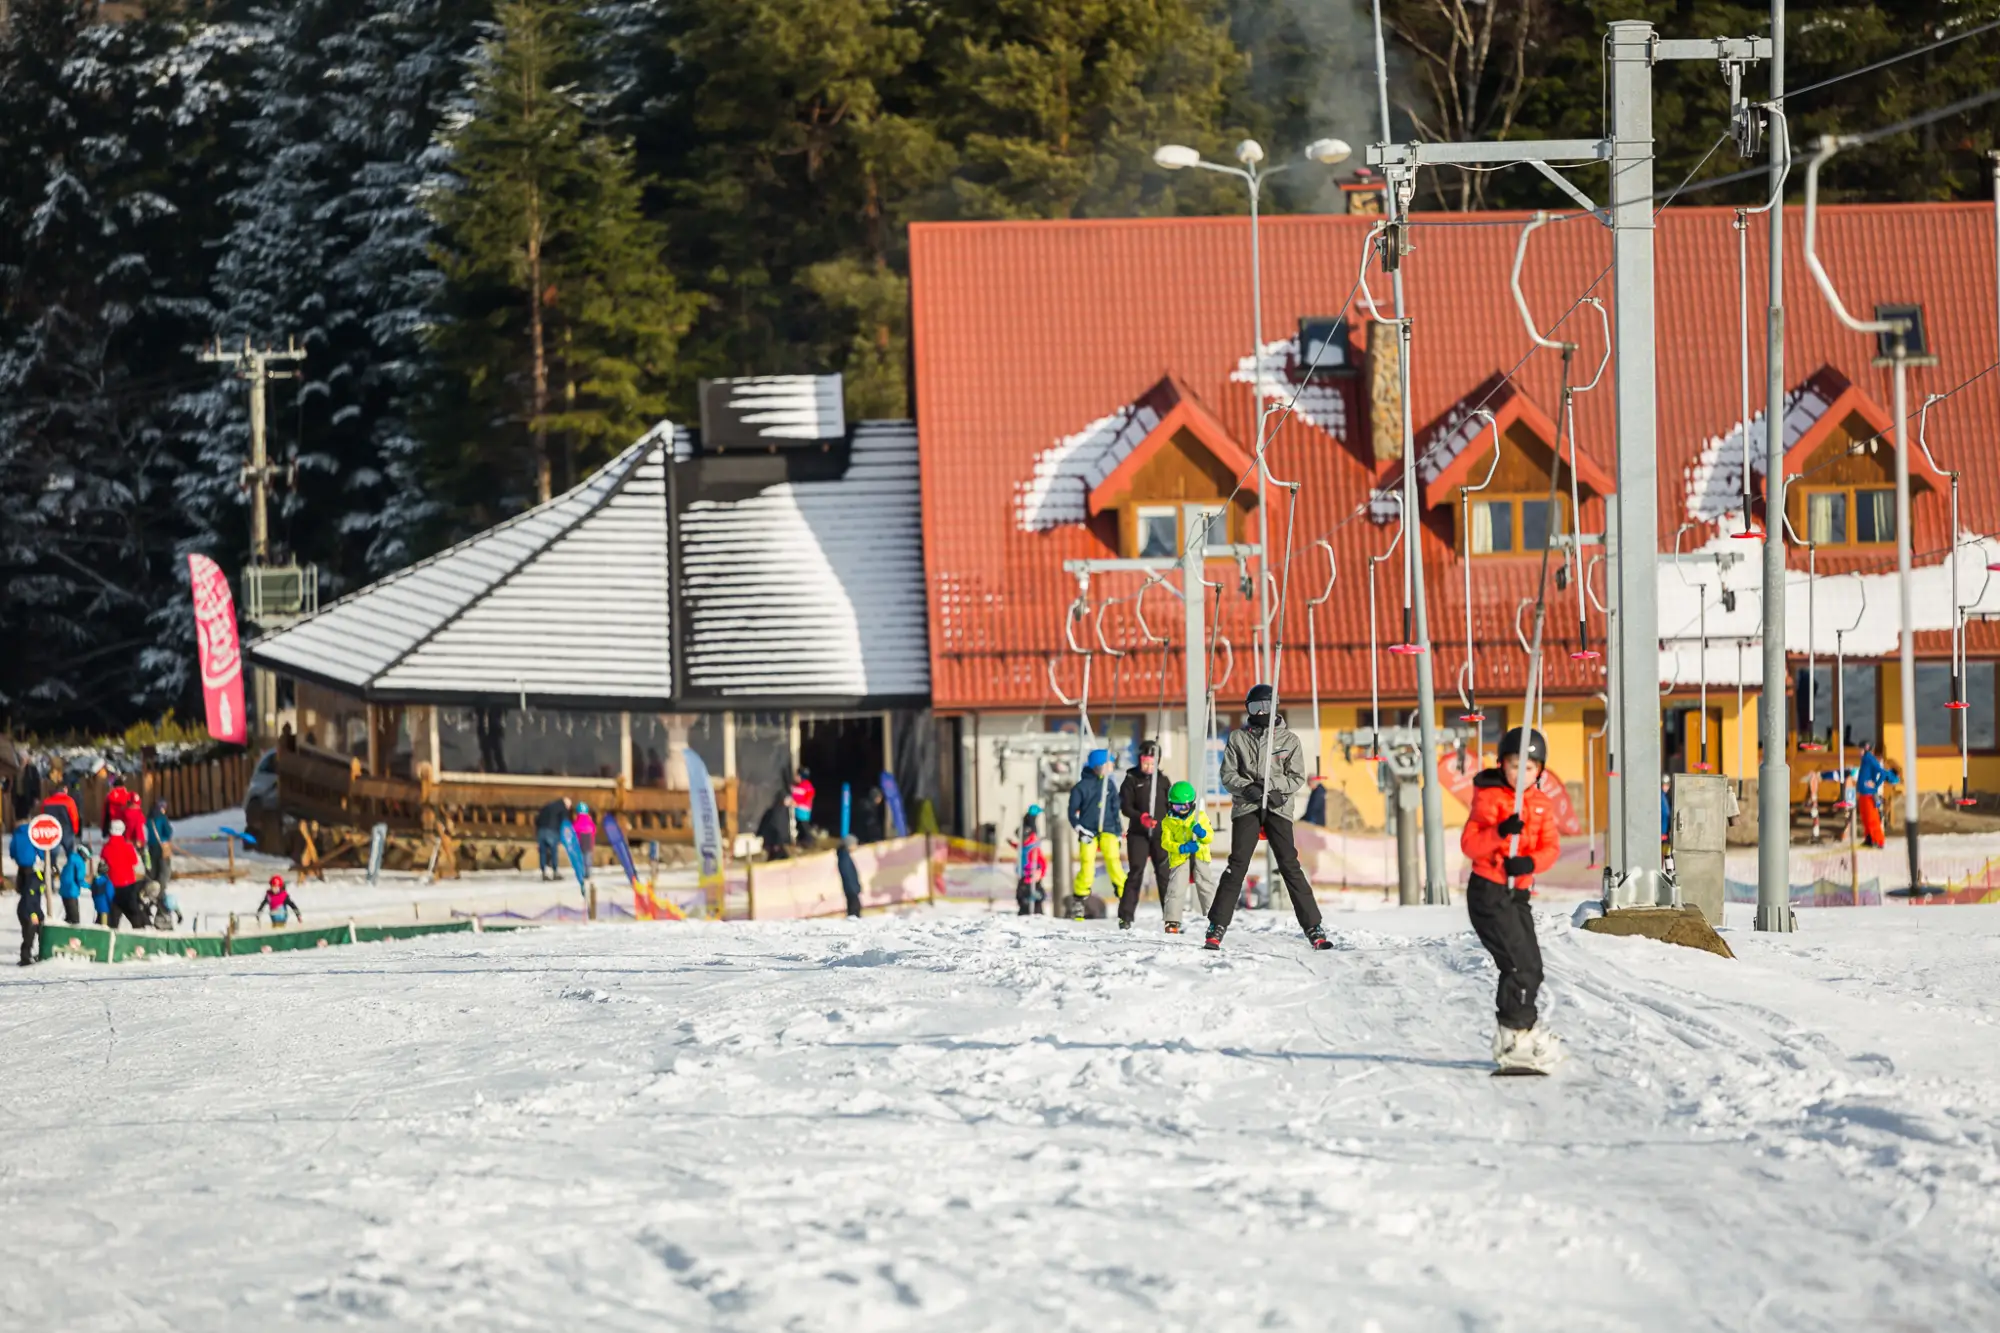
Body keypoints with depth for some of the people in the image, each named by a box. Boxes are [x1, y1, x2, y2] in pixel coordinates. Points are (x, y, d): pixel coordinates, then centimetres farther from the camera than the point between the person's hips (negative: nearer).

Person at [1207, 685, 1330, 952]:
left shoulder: (1289, 739, 9)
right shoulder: (1238, 739, 11)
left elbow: (1297, 777, 5)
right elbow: (1228, 774, 6)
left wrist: (1272, 787, -12)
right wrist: (1246, 788, -14)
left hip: (1278, 807, 0)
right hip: (1246, 808, 0)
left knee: (1290, 866, -6)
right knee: (1237, 865, -10)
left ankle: (1313, 928, -5)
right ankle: (1217, 928, -9)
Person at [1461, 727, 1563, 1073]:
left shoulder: (1541, 804, 10)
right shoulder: (1489, 797, -8)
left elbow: (1551, 846, 1)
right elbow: (1469, 843, -17)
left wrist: (1530, 862, -20)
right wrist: (1500, 833, -35)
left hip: (1518, 893, 7)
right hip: (1488, 891, -7)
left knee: (1531, 968, 11)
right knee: (1520, 965, -14)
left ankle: (1512, 1035, 22)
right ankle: (1517, 1035, -8)